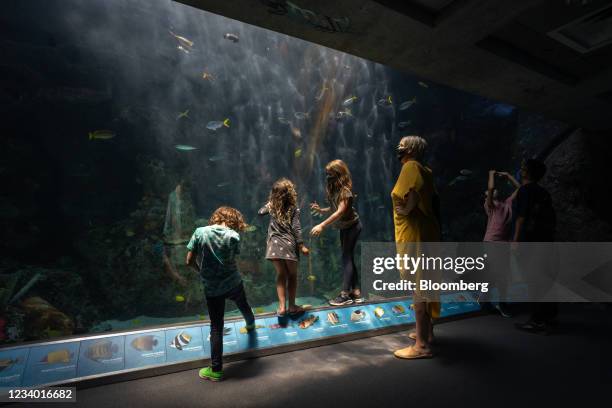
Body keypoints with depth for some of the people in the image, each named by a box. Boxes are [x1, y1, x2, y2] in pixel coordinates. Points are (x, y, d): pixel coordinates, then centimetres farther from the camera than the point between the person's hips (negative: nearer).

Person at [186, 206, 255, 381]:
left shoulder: (200, 232, -10)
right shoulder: (234, 236, -11)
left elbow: (189, 261, -8)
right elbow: (232, 258, -9)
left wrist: (202, 269, 10)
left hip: (212, 288, -1)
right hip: (233, 283, 1)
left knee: (216, 328, 10)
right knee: (243, 306, 32)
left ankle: (216, 370, 18)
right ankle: (251, 325, 64)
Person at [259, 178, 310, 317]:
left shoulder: (271, 205, 3)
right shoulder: (293, 208, -5)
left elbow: (260, 212, 20)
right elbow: (296, 228, -9)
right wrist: (302, 245, -6)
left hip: (274, 245, 3)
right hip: (289, 245, -3)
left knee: (281, 275, 12)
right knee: (292, 275, 12)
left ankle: (282, 307, 11)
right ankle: (292, 306, 18)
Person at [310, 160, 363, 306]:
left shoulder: (345, 190, -23)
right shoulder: (332, 189, 1)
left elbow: (340, 212, -31)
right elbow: (334, 208, 3)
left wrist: (322, 225, -36)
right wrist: (321, 210, -14)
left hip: (352, 226, -8)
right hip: (344, 227, 8)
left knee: (346, 258, -9)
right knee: (349, 258, 9)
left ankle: (345, 295, -4)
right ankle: (356, 293, 15)